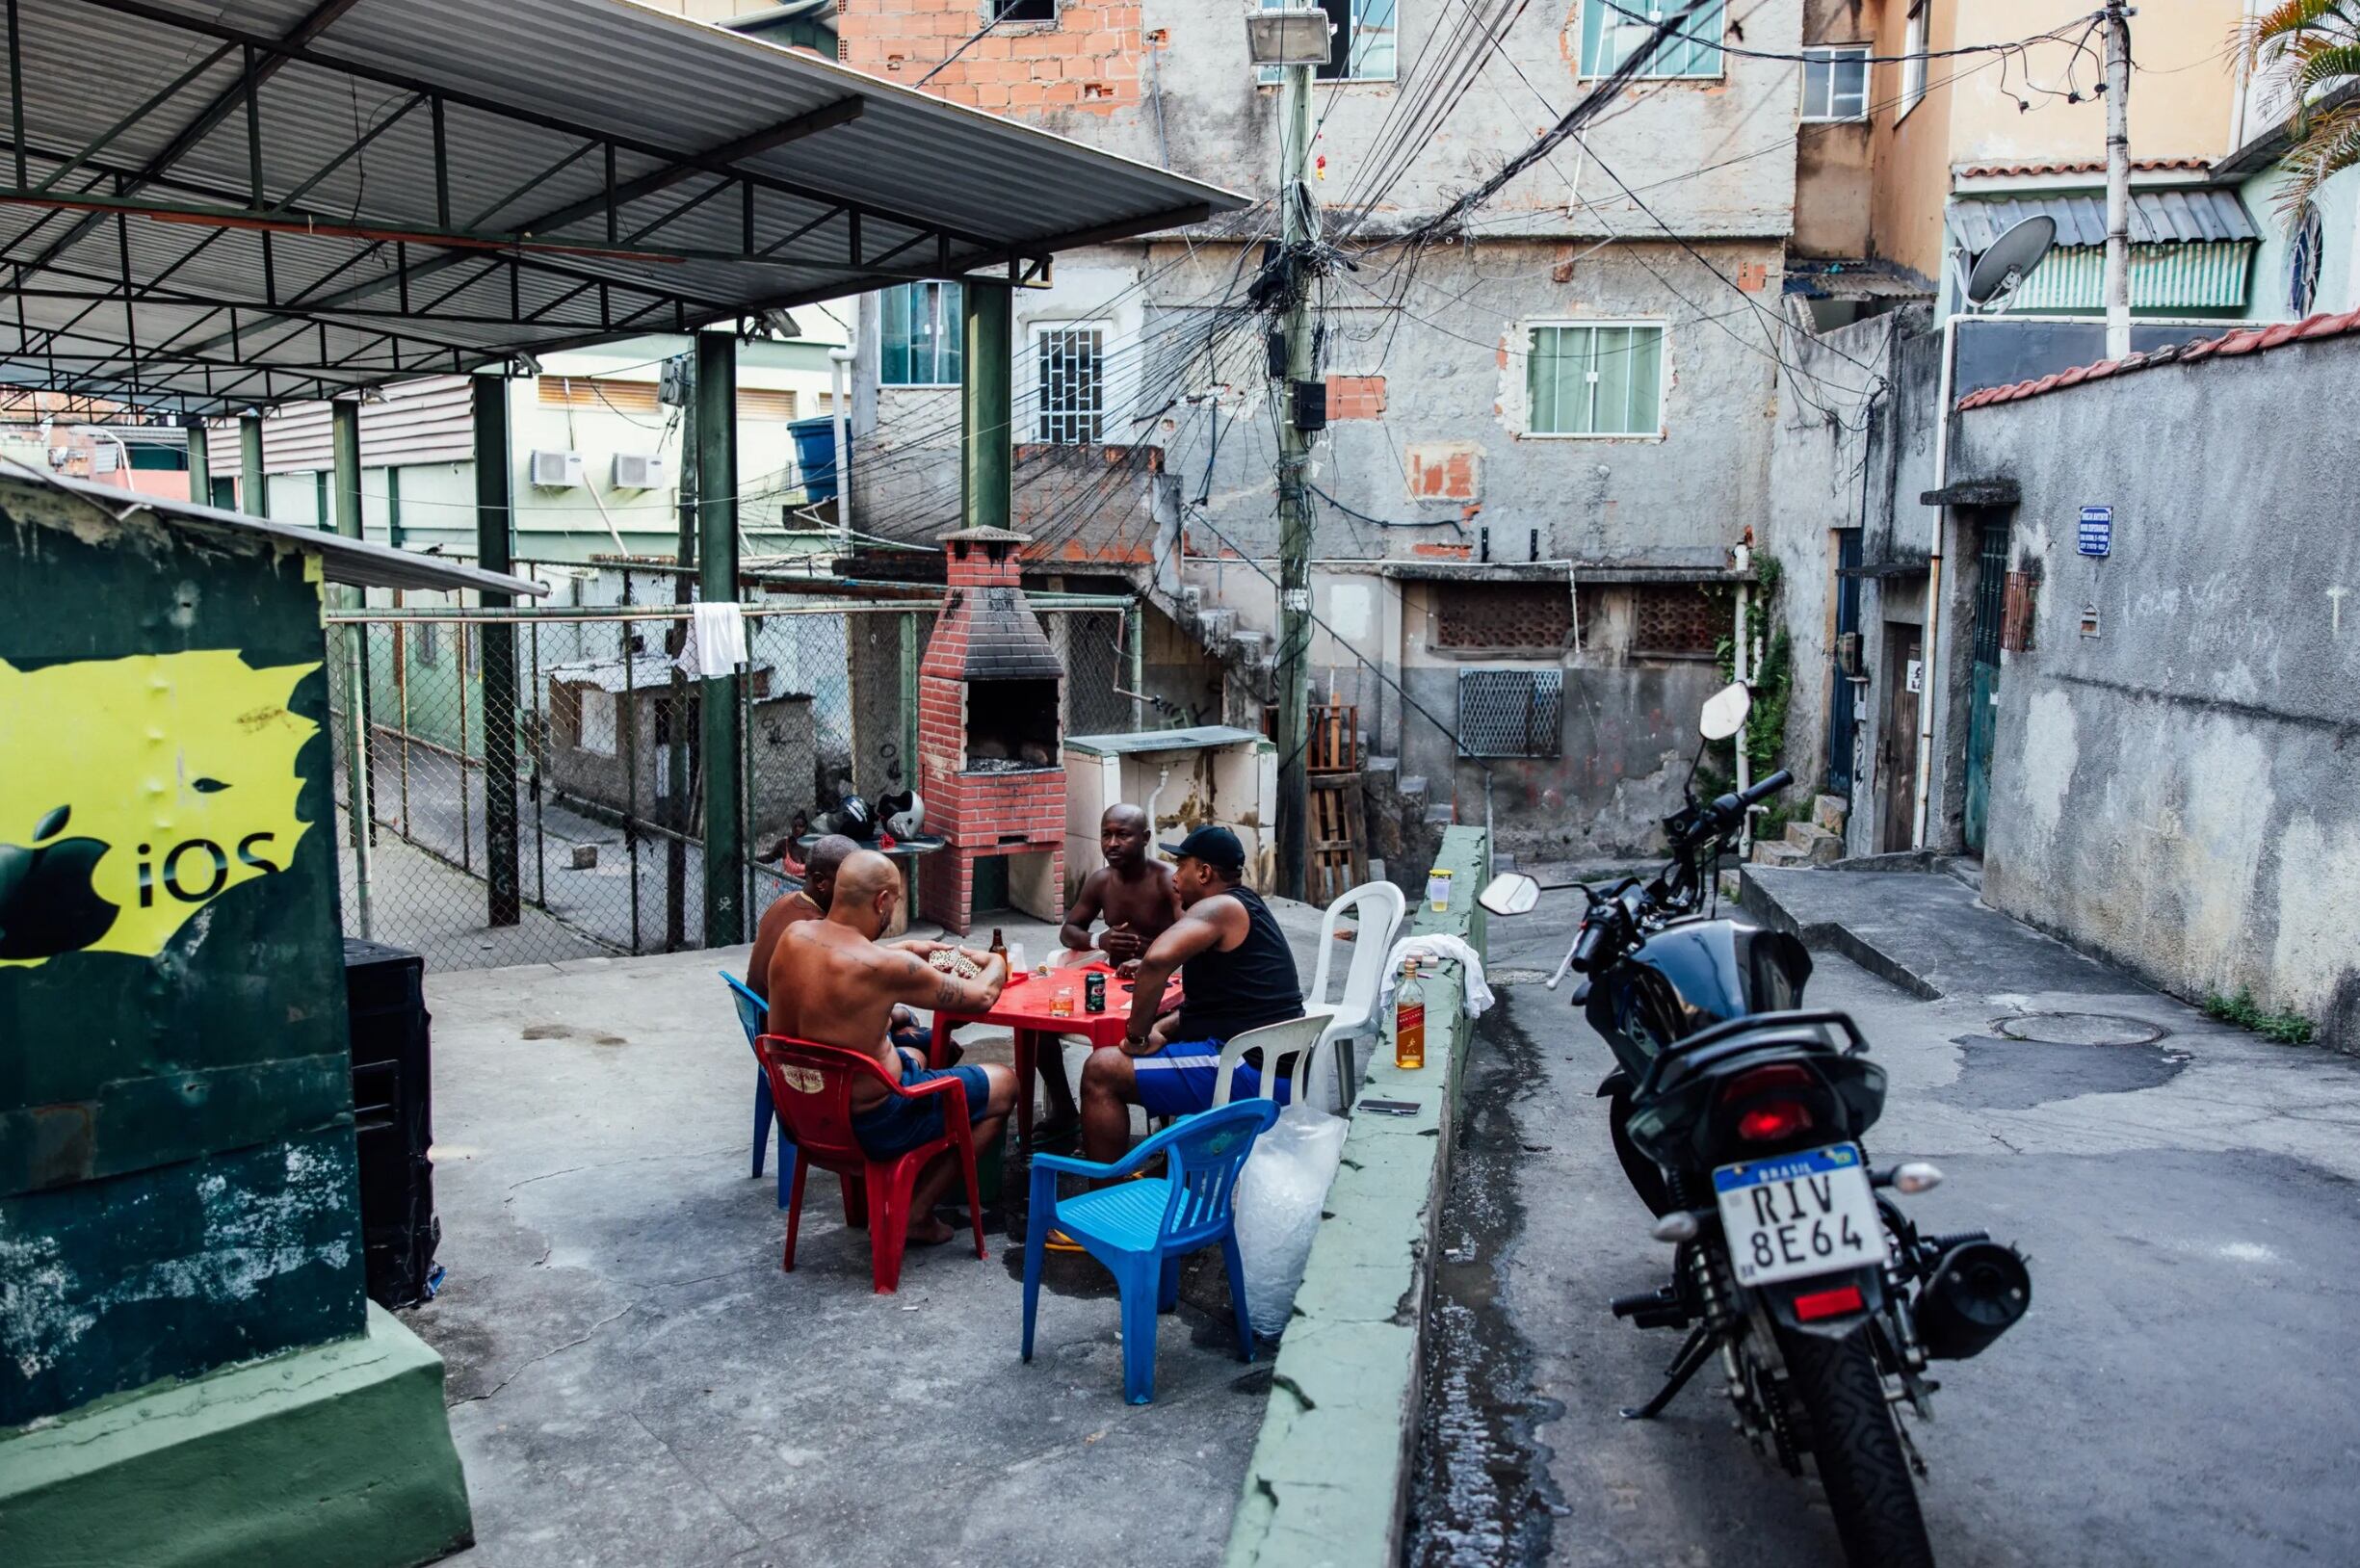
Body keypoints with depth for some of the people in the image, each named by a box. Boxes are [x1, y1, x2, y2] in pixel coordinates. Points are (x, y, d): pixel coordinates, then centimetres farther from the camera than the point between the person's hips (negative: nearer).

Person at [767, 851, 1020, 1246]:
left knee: (915, 1056, 36)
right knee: (1004, 1084, 10)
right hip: (867, 1123, -8)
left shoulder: (793, 936, -8)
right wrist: (996, 964, 8)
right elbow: (981, 997, -14)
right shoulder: (883, 965, -28)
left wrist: (912, 950, 20)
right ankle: (916, 1213, 12)